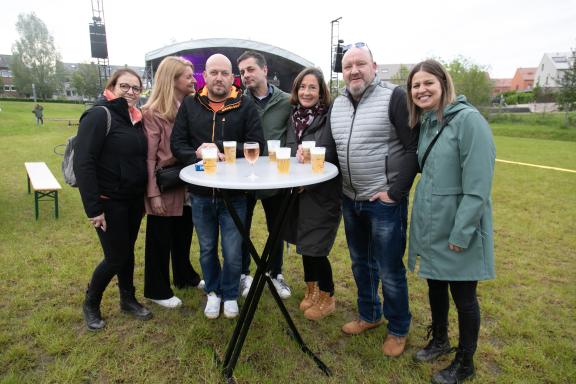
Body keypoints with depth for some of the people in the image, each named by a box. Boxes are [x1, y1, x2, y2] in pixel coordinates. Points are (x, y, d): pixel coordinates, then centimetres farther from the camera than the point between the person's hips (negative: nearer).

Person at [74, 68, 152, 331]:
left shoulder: (136, 118, 7)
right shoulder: (99, 116, -14)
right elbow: (83, 163, -19)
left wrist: (145, 195, 11)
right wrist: (93, 207, -22)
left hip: (134, 199, 6)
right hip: (109, 201, -6)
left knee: (127, 251, 17)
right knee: (116, 257, 1)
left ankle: (128, 299, 34)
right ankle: (91, 304, 27)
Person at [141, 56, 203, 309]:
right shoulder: (152, 113, -14)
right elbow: (148, 157, -15)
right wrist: (153, 193, -17)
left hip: (187, 184, 6)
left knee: (184, 234, 21)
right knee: (160, 239, 9)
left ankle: (185, 276, 42)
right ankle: (156, 290, 27)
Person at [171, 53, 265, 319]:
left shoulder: (245, 106, -2)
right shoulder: (189, 105, 4)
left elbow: (256, 145, -10)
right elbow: (177, 143, 0)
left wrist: (221, 151, -19)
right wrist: (197, 155, -20)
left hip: (234, 193, -2)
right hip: (200, 193, 2)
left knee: (232, 252, 7)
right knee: (207, 249, 17)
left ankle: (230, 294, 32)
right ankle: (213, 292, 39)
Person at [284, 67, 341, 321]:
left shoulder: (329, 118, -11)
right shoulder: (294, 116, 7)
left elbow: (333, 157, -11)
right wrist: (298, 154, -5)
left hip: (323, 194, -6)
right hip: (298, 191, 6)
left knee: (315, 247, -1)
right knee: (303, 243, 17)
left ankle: (327, 297, 24)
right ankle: (311, 289, 39)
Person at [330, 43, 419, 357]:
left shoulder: (394, 97, -11)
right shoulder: (338, 103, 8)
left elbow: (414, 148, -15)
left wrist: (395, 192, -17)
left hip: (385, 201, -6)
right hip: (350, 200, 6)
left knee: (390, 271, 6)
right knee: (361, 263, 20)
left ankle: (398, 329, 29)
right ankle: (369, 315, 41)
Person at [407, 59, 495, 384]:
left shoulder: (468, 120, -16)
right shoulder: (424, 123, 7)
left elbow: (478, 185, -20)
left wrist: (461, 233, -20)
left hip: (458, 228, -7)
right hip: (431, 225, 7)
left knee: (463, 296, 9)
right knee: (435, 285, 21)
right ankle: (440, 340, 44)